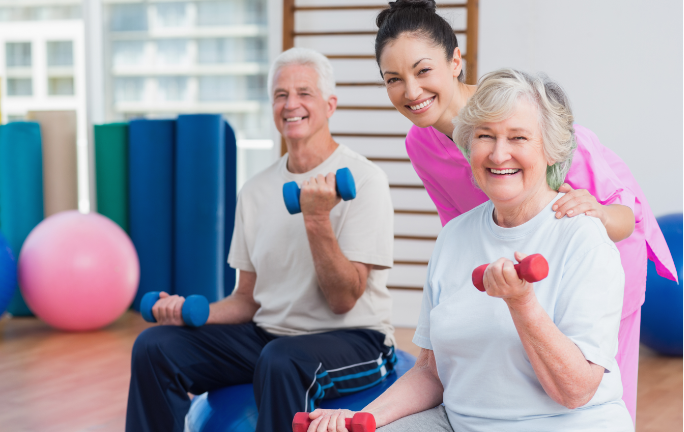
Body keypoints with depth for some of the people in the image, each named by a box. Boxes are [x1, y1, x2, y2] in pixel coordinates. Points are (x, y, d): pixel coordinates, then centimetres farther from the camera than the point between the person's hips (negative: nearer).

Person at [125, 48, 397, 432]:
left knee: (281, 360, -39)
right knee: (154, 346, -11)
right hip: (268, 334, 6)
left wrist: (317, 220, -26)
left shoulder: (363, 180, -9)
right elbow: (249, 298, 14)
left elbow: (343, 300, -14)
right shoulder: (256, 191, 9)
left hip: (354, 340, -6)